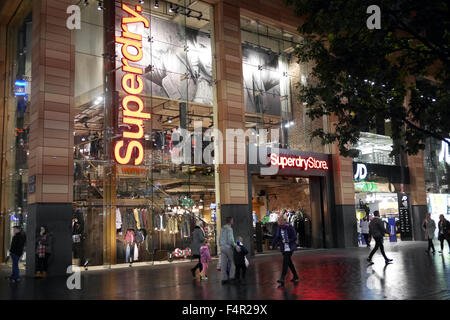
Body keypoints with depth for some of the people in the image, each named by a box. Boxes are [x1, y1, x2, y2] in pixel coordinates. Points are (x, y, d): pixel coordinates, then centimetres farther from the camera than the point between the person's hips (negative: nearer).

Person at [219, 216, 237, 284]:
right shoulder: (229, 229, -12)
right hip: (228, 247, -7)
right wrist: (236, 246, -20)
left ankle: (224, 279, 2)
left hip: (222, 248, 7)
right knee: (233, 262, 4)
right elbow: (230, 240, -21)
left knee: (223, 264, 3)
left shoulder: (222, 229, 15)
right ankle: (231, 277, -1)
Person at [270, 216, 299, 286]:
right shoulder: (279, 228, 4)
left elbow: (294, 238, -9)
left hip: (289, 248, -6)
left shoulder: (290, 228, -12)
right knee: (289, 262, 13)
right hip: (283, 248, 6)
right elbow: (277, 237, 3)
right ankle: (295, 276, 29)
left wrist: (287, 241, -22)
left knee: (285, 262, -14)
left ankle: (282, 279, -17)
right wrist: (272, 245, -10)